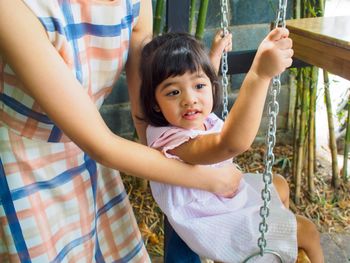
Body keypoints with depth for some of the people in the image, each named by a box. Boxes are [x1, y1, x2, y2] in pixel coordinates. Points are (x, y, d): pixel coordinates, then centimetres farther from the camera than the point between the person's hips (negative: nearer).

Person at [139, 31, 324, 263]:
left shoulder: (194, 119, -12)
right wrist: (259, 74, -68)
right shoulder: (172, 141, -40)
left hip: (227, 195, 9)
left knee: (279, 185, 29)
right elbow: (232, 143, -60)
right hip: (214, 228, -9)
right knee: (308, 231, 0)